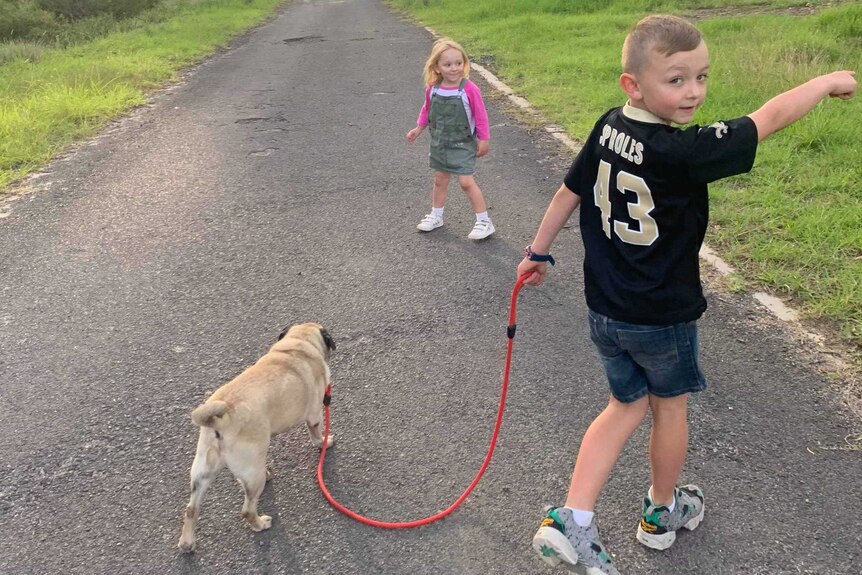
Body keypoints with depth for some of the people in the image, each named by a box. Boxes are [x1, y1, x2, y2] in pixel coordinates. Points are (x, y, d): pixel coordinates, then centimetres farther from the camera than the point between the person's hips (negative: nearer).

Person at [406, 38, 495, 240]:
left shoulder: (469, 90, -19)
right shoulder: (432, 89, -6)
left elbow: (480, 116, -11)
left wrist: (484, 139, -7)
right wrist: (419, 129, 18)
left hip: (463, 145, -5)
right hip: (439, 144, 5)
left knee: (466, 181, -10)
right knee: (440, 180, 17)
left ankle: (484, 221, 0)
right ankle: (436, 216, 35)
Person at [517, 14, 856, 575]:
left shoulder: (608, 128, -5)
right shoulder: (683, 151, -26)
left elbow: (568, 193, 6)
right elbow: (771, 117, -17)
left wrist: (539, 252, 19)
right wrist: (829, 81, 1)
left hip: (605, 312, 6)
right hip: (663, 317, -6)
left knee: (627, 406, 20)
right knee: (670, 407, 19)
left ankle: (571, 519, 11)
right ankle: (663, 512, 42)